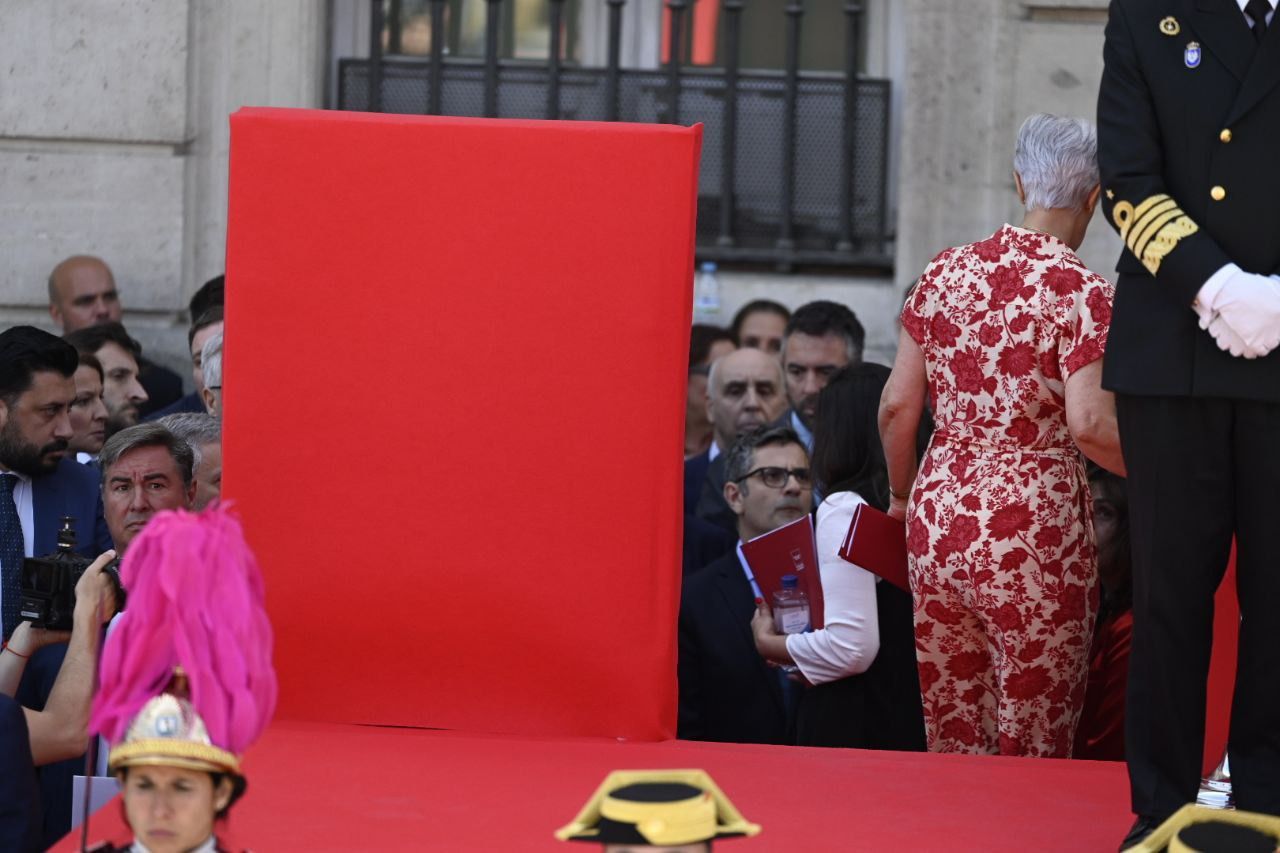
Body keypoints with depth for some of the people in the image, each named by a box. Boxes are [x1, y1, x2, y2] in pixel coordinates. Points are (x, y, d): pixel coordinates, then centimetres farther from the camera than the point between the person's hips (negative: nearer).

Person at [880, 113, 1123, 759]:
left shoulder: (945, 273, 6)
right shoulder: (1081, 292, -9)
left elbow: (897, 406, 8)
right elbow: (1088, 424, -19)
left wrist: (904, 493, 24)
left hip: (938, 521, 5)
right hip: (1033, 531, -5)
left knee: (949, 745, 13)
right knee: (1032, 755, 2)